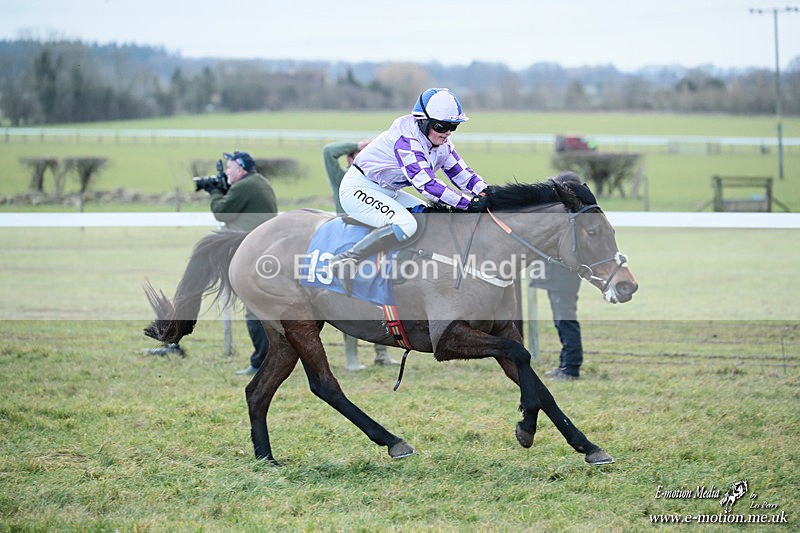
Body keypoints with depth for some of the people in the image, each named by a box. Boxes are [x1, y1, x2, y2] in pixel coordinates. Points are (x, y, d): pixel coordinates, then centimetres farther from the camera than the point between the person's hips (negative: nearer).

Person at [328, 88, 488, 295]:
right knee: (405, 225, -31)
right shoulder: (406, 140, -27)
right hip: (359, 189, -10)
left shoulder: (443, 145, 1)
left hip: (389, 193, 10)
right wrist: (469, 203, -36)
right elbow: (426, 184, -35)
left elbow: (462, 174, 8)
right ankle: (344, 261, -27)